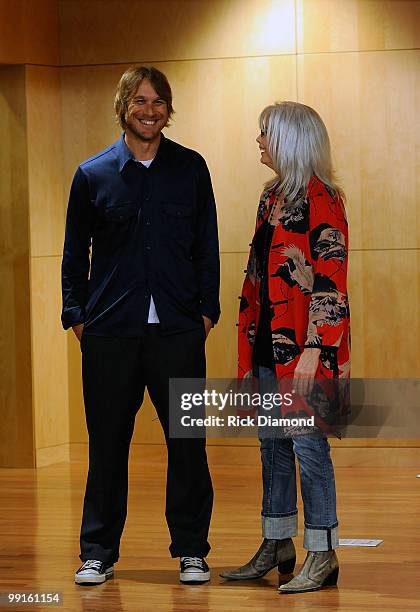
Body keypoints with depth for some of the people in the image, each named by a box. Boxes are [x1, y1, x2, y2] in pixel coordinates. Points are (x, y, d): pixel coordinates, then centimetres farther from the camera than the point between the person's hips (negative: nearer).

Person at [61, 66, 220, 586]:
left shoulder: (190, 168, 7)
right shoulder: (93, 174, 6)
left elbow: (207, 246, 10)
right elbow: (75, 252, 11)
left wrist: (207, 309, 2)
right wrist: (76, 314, 4)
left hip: (178, 329, 0)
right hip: (110, 329, 0)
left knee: (187, 441, 2)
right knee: (106, 444, 5)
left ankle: (191, 550, 13)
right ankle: (98, 552, 15)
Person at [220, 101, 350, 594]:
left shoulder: (320, 200, -11)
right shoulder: (272, 197, 15)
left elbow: (330, 281, -17)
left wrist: (313, 350, -22)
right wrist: (249, 342, 17)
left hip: (303, 347, -9)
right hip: (269, 345, 9)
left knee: (307, 442, -5)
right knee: (274, 446, 13)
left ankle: (323, 555, 3)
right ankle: (278, 546, 22)